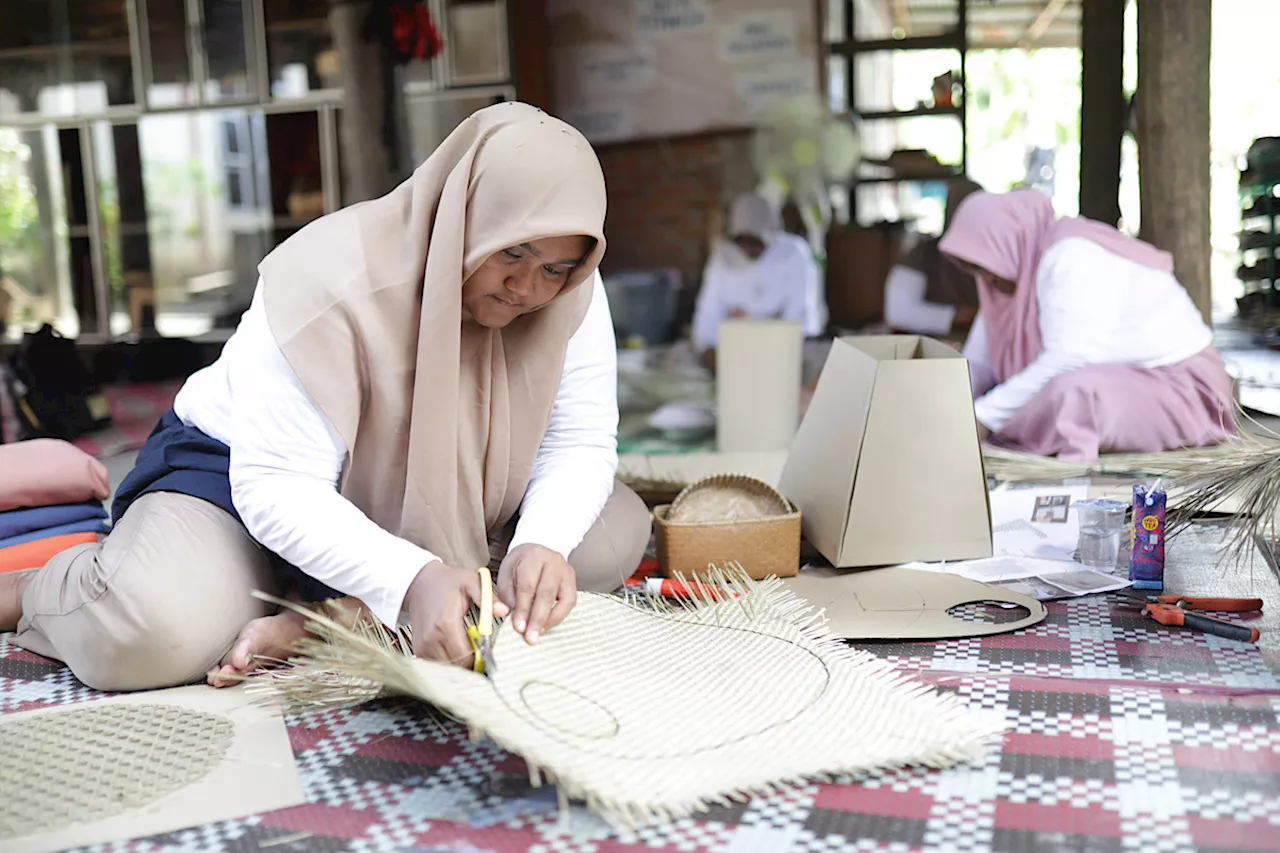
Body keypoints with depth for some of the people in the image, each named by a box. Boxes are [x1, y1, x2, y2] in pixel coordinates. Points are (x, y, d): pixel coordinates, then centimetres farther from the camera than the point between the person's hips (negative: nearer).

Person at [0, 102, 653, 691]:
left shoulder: (569, 294, -15)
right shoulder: (330, 282, -30)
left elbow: (580, 444, -14)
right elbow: (277, 486, -32)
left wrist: (541, 542, -37)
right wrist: (412, 579, -47)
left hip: (434, 511, 5)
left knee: (617, 529, -16)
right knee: (155, 632, -34)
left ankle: (329, 618, -23)